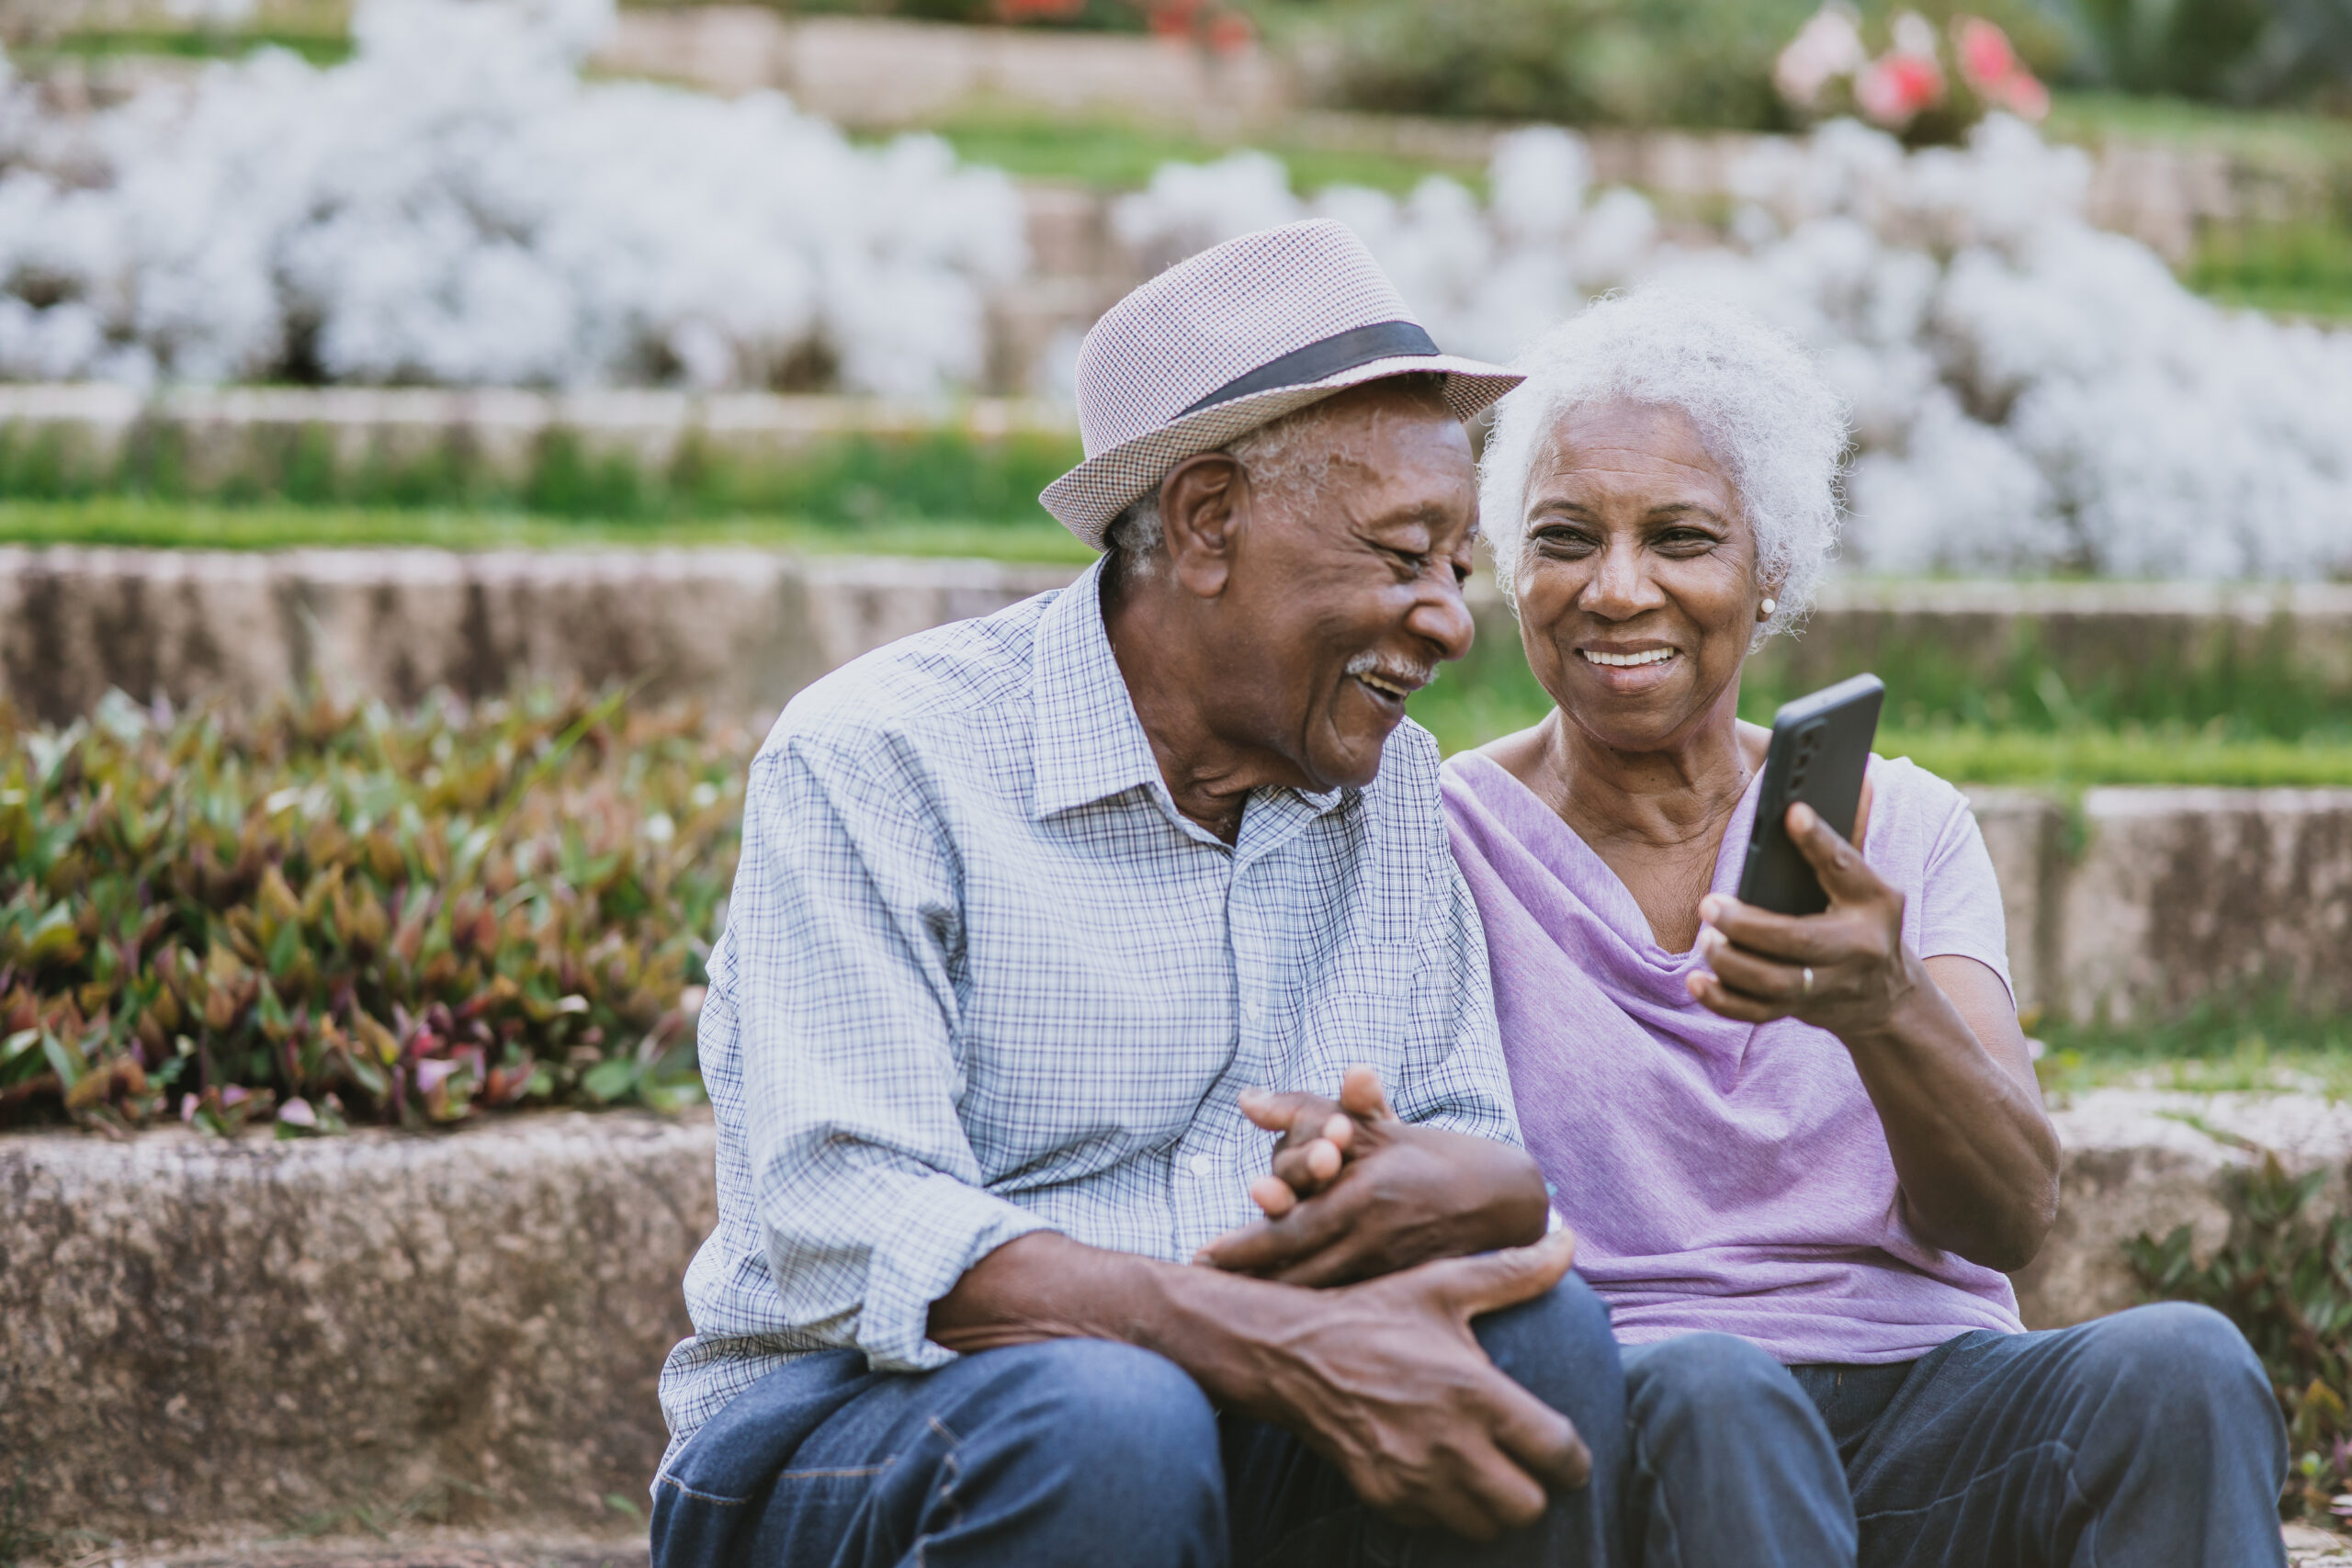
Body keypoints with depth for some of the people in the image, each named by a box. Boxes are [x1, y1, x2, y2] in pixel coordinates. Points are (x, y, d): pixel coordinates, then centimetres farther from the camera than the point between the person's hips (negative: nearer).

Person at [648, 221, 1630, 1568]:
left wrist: (1454, 1189, -20)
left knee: (1536, 1328, -21)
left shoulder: (1392, 787, 11)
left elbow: (1508, 1176, 8)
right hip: (841, 1431, -5)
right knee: (1107, 1421, -36)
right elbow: (848, 1240, -21)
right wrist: (1286, 1350, -34)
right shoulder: (879, 762, -9)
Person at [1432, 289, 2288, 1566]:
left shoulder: (1906, 826, 13)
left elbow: (2011, 1218, -3)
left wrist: (1882, 1006, -25)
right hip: (1620, 1416, -2)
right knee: (1706, 1391, -38)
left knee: (2181, 1364, -29)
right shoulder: (1445, 839, 7)